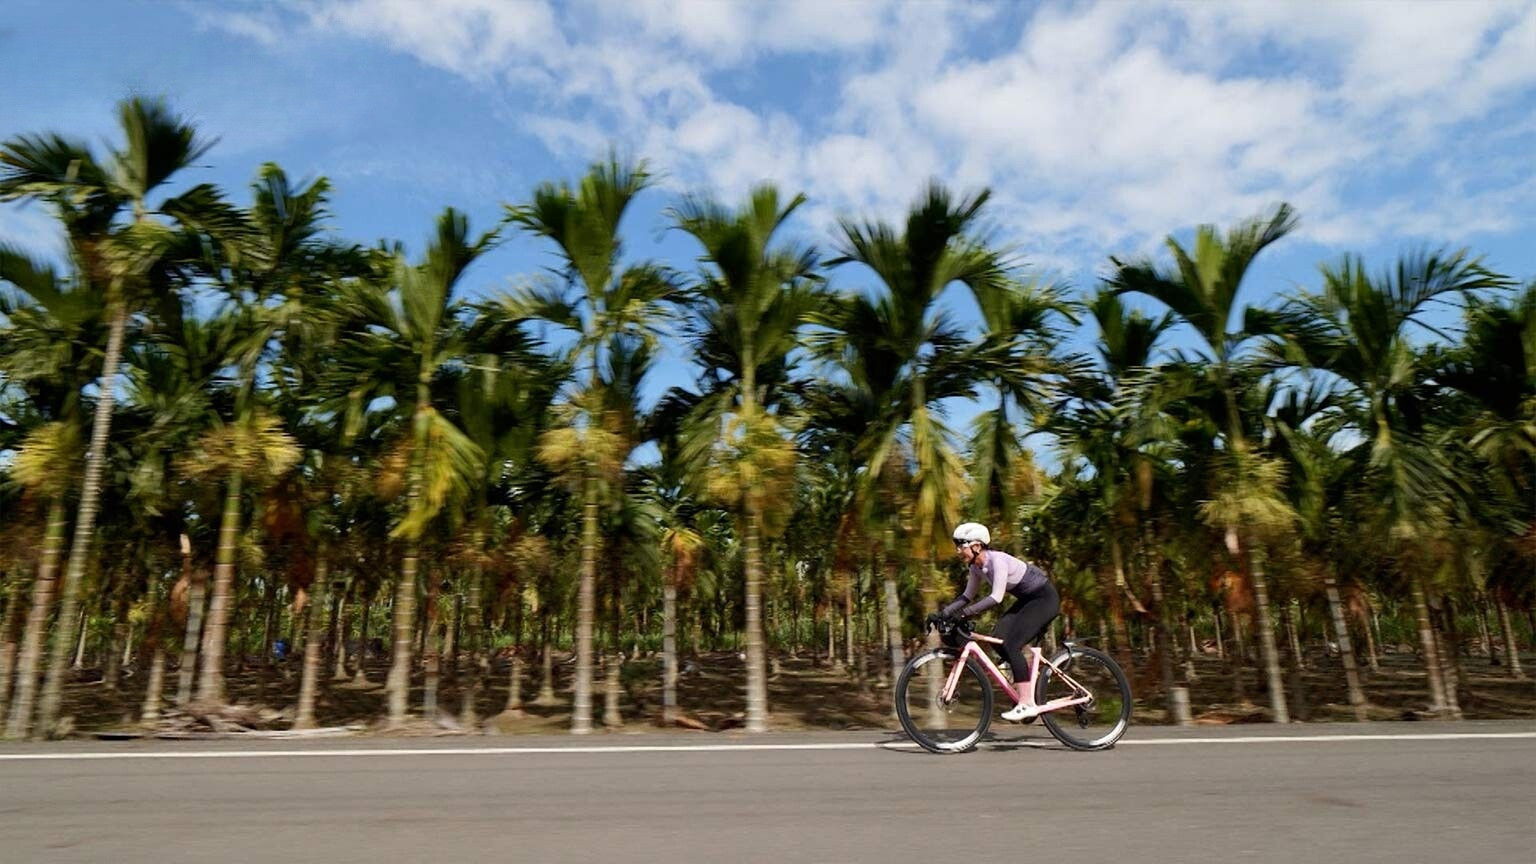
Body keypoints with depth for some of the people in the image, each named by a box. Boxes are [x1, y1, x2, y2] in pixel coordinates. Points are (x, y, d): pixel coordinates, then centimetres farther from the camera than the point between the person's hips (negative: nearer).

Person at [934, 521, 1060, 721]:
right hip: (1027, 599, 8)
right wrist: (943, 613, -6)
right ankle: (1028, 674, 13)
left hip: (1045, 598, -8)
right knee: (997, 638, -7)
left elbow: (996, 598, -35)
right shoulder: (975, 566, -2)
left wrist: (965, 613, -40)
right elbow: (968, 596, 5)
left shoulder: (997, 560, -28)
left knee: (1011, 644, -18)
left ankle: (1027, 704, -11)